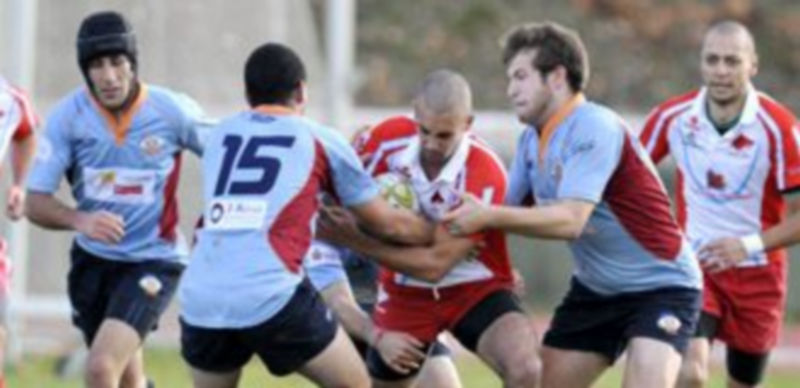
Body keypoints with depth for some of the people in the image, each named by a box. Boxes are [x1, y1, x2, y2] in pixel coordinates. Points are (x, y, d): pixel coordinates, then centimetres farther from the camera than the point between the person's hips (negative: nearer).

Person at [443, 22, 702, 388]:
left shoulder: (595, 128, -23)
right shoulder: (532, 140, 3)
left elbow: (570, 220, -32)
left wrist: (488, 217, -33)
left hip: (660, 285, -9)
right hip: (595, 288, 9)